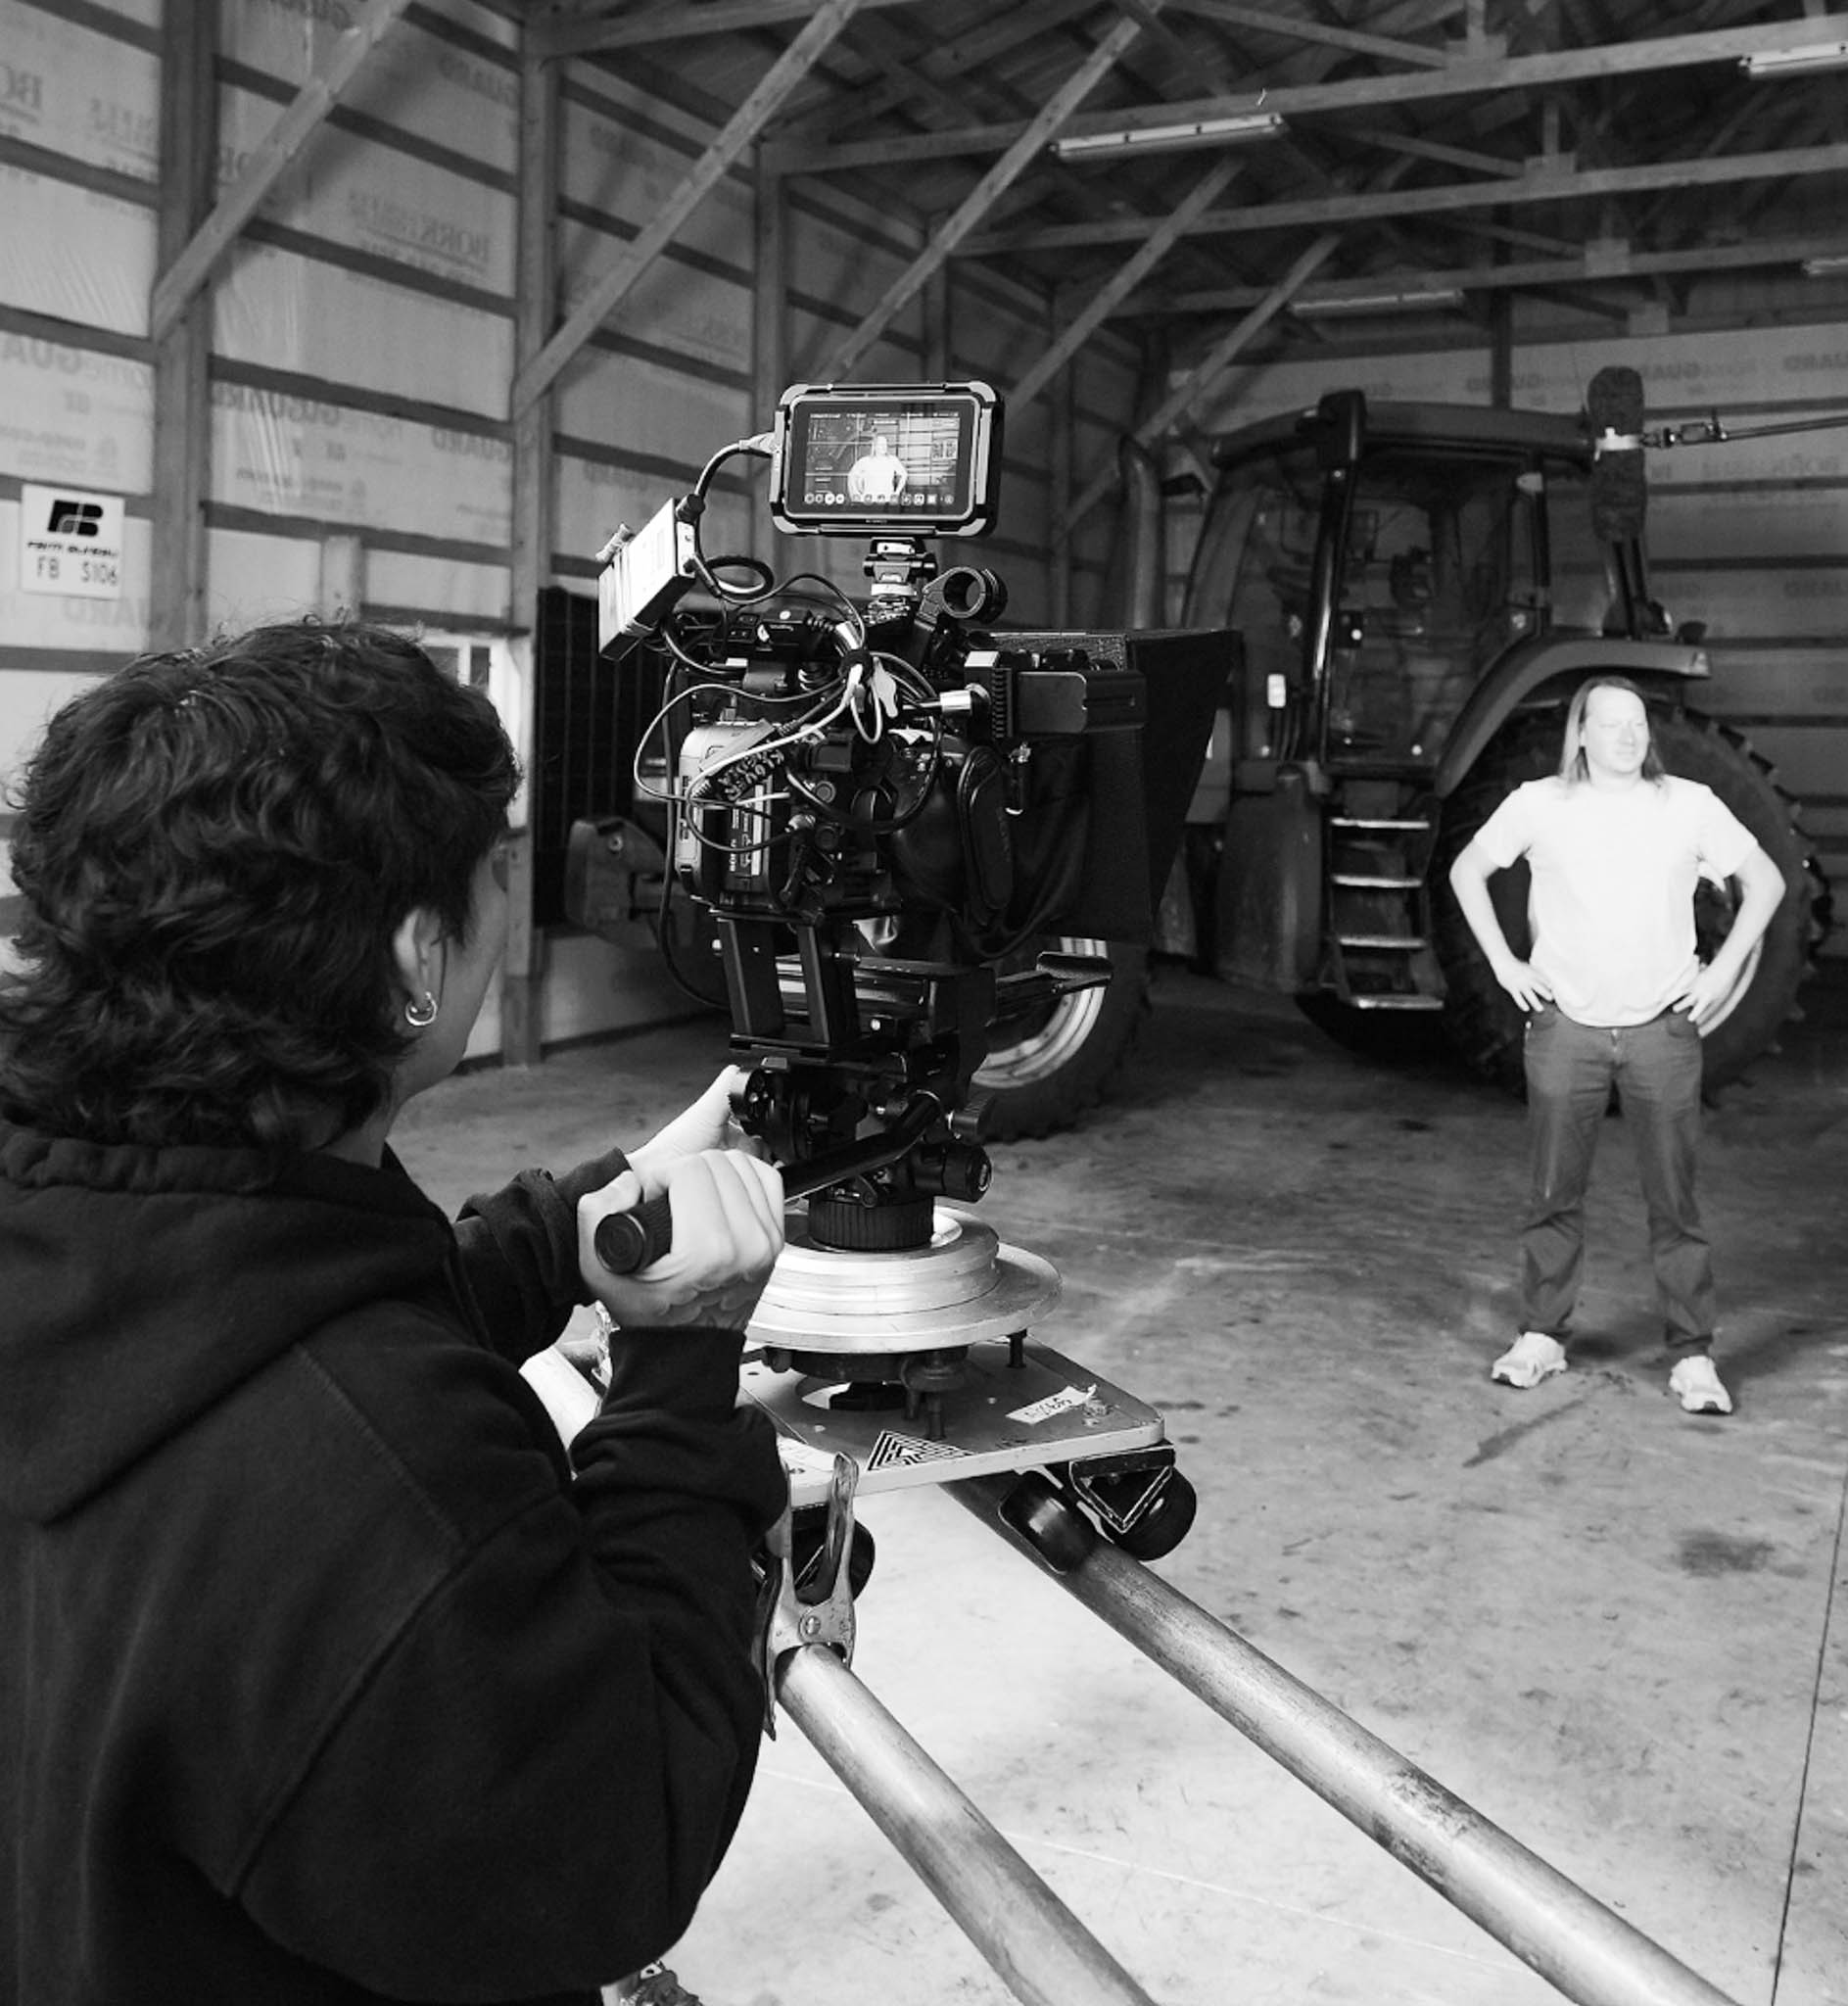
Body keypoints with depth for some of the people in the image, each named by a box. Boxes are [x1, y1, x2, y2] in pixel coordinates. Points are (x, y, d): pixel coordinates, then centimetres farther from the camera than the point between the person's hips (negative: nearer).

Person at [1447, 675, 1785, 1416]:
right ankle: (1542, 1337, 20)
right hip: (1566, 1028, 0)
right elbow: (1467, 869, 11)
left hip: (1662, 1029, 0)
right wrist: (1504, 962, 4)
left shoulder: (1689, 805, 0)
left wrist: (1724, 970, 2)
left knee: (1673, 1199, 1)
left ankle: (1693, 1357, 9)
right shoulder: (1539, 805, -1)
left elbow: (1765, 879, 10)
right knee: (1554, 1194, 7)